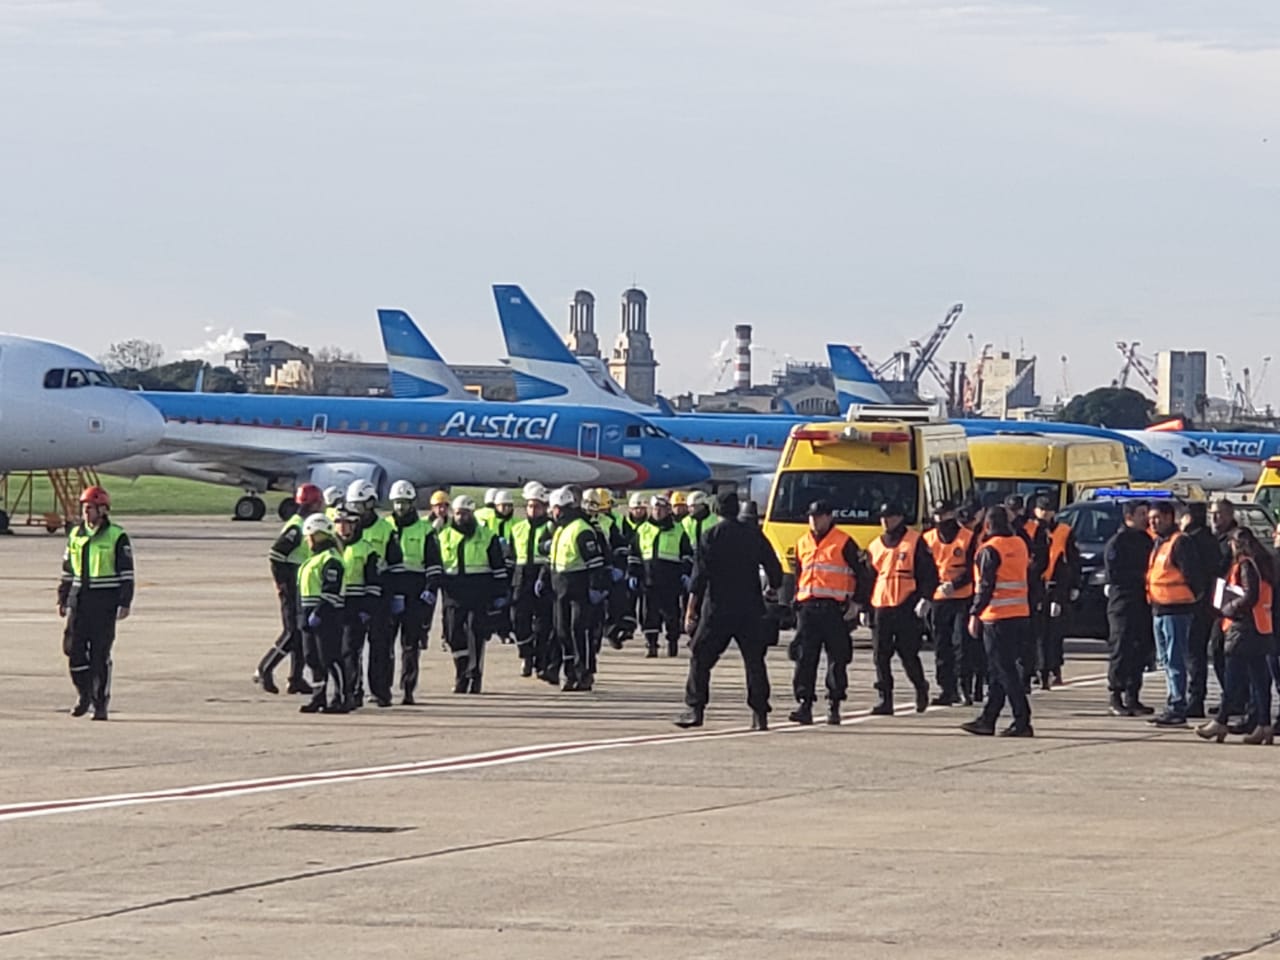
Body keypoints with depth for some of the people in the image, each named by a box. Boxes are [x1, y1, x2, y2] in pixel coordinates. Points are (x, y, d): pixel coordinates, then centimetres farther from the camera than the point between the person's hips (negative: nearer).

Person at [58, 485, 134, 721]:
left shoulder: (117, 537, -3)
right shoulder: (75, 535, 13)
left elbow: (127, 573, -4)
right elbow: (68, 570, 20)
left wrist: (125, 603, -10)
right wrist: (62, 599, 17)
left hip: (105, 602, -5)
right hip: (79, 600, 5)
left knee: (100, 653, -4)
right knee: (74, 648, -1)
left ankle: (100, 703, 3)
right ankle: (84, 694, 17)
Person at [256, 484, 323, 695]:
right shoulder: (296, 527, -17)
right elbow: (275, 554, -21)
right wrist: (281, 583, -18)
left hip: (305, 589, 10)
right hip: (292, 588, -10)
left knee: (302, 633, 10)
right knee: (292, 633, -10)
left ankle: (296, 678, 14)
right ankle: (263, 670, -3)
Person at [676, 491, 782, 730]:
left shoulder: (712, 535, -5)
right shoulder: (754, 535, 5)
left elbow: (700, 573, -9)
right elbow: (774, 567, 10)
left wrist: (690, 609, -8)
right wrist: (773, 588, 32)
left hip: (718, 607, -3)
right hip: (750, 608, 3)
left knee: (701, 657, 5)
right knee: (754, 659, 7)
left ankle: (695, 708, -2)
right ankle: (760, 713, 1)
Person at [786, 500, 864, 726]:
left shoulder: (843, 543, -1)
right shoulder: (802, 543, 15)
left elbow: (861, 574, 0)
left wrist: (855, 603, -6)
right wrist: (796, 603, 19)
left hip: (835, 609, -4)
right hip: (808, 607, 4)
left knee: (837, 659, 0)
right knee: (805, 658, -3)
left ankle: (834, 705, 7)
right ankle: (804, 705, -4)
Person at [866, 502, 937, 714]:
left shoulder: (916, 542, 0)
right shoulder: (875, 546, 16)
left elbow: (929, 573, -3)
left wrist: (924, 599, -13)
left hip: (906, 608, -5)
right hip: (880, 607, 5)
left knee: (908, 654, -3)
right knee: (881, 655, 0)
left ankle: (921, 688, 21)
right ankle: (885, 699, 3)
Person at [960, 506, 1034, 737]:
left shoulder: (990, 550, -11)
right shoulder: (1020, 544, 11)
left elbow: (985, 585, -16)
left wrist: (975, 614, -12)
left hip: (997, 617, -8)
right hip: (1021, 614, 8)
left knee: (1004, 670, -5)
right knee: (997, 670, 14)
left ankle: (1022, 721, -10)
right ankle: (987, 720, 19)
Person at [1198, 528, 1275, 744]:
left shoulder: (1245, 566, -12)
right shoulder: (1263, 564, 14)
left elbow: (1250, 597, -20)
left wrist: (1227, 609, -8)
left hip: (1243, 628, -9)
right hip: (1261, 629, 9)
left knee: (1233, 678, -5)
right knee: (1259, 678, 6)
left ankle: (1220, 722, -2)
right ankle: (1264, 725, 4)